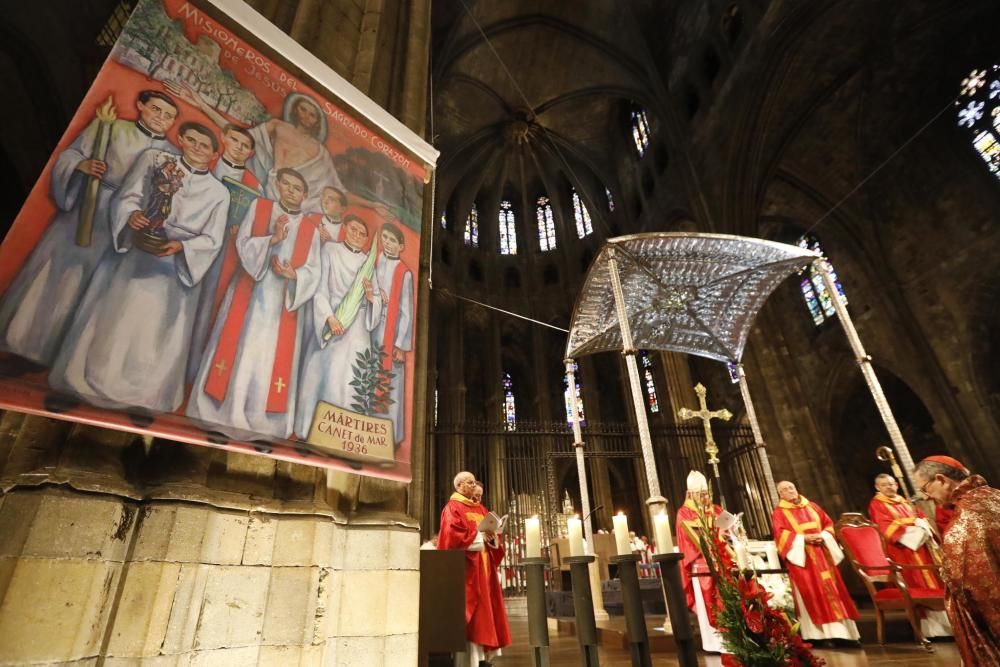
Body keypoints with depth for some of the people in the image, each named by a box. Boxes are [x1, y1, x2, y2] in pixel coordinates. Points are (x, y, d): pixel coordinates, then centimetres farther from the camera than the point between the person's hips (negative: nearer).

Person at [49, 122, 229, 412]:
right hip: (133, 253, 1)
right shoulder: (155, 159, 6)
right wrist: (131, 214, -22)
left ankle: (141, 394, 18)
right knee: (112, 317, 2)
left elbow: (212, 239, -3)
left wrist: (181, 247, -20)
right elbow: (126, 197, 0)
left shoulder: (219, 192, 3)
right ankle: (89, 379, 20)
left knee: (155, 330, 3)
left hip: (177, 267, -1)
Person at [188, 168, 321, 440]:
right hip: (249, 293, 0)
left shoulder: (311, 229, 8)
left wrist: (293, 275, -16)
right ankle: (223, 413, 7)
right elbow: (242, 243, -1)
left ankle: (260, 422, 5)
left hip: (285, 299, 1)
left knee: (275, 355, -1)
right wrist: (273, 239, -16)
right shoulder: (258, 207, 9)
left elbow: (313, 272, 4)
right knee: (238, 348, -3)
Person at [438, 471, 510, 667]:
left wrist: (492, 537, -5)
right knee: (469, 609, -7)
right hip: (466, 567, -8)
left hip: (484, 565, 8)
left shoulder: (480, 509, 19)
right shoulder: (452, 507, -4)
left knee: (485, 606, 7)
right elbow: (452, 534, -16)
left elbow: (491, 529, 17)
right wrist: (478, 537, -14)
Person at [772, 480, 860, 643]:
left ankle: (841, 632, 10)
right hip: (801, 557, -4)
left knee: (831, 589, 3)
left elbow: (828, 523, 12)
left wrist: (823, 536, -7)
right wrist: (803, 538, -20)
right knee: (812, 592, -7)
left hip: (821, 555, 5)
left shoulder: (811, 506, 16)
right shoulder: (779, 513, 1)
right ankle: (821, 634, -4)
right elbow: (781, 534, -10)